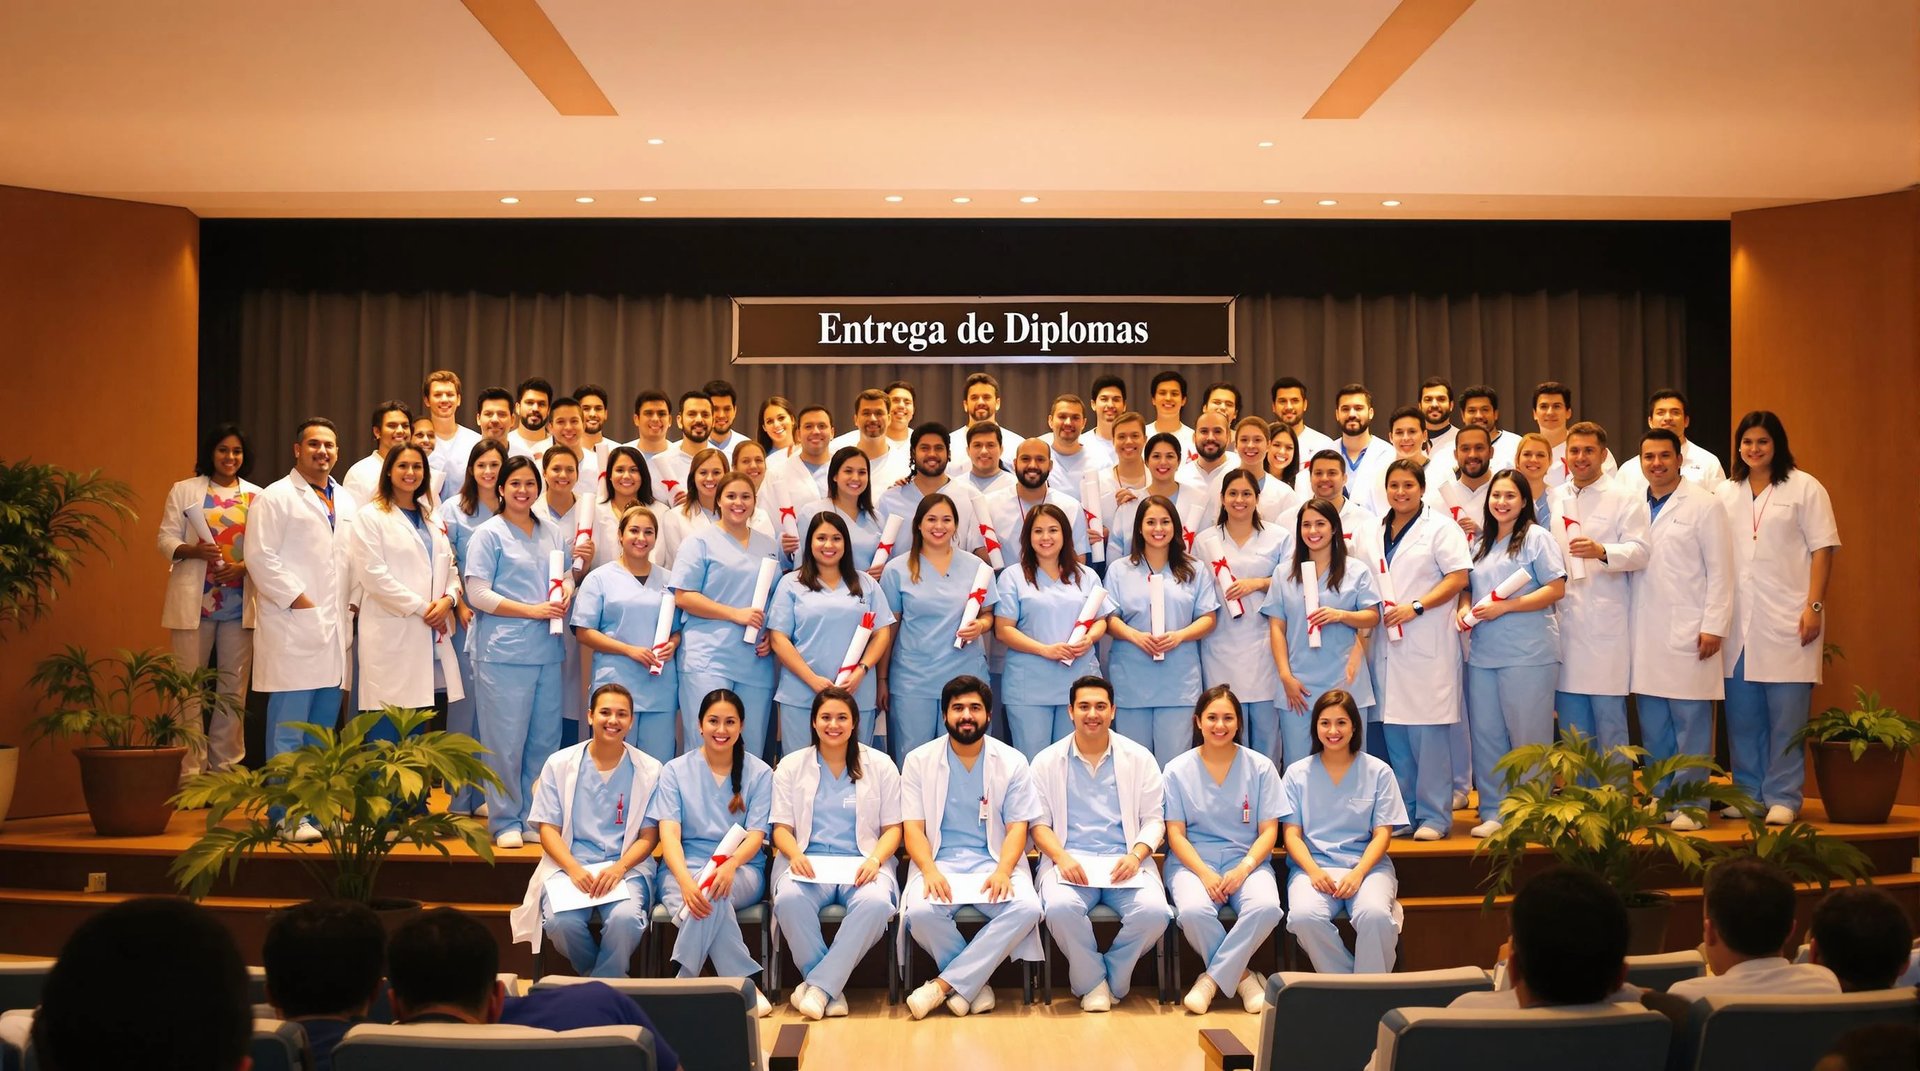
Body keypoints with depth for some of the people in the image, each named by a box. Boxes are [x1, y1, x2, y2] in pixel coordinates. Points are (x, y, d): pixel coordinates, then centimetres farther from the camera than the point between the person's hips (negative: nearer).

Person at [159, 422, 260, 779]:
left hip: (240, 603, 2)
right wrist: (193, 551, -19)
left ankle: (225, 764, 16)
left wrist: (243, 566, -14)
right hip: (194, 602, -2)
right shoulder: (184, 491, 6)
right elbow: (166, 540, 1)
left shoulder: (257, 496, 10)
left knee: (234, 686, 7)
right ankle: (189, 768, 6)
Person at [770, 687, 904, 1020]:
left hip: (862, 863, 0)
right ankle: (831, 988, -19)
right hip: (807, 862, 0)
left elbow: (892, 828, 9)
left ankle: (819, 985, -25)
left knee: (876, 903, -36)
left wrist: (875, 859, -12)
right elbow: (781, 828, 8)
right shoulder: (791, 766, 13)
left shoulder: (880, 765, 12)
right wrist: (795, 855, -14)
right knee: (789, 899, -35)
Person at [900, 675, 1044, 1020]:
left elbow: (1017, 826, 2)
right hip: (938, 862, -1)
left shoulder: (1012, 762, 7)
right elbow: (913, 827, 0)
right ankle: (975, 984, -8)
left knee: (1027, 908, -30)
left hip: (994, 862, 1)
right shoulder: (919, 760, 6)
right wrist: (930, 871, -20)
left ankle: (946, 984, -21)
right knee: (920, 911, -33)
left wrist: (1002, 872, -18)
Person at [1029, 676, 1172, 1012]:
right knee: (1060, 907, -34)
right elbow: (1039, 823, 7)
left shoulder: (1139, 758, 11)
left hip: (1125, 860, 1)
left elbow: (1154, 820, 9)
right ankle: (1091, 983, -6)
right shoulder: (1047, 761, 10)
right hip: (1069, 859, -1)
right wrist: (1061, 857, -13)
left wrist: (1136, 855, -11)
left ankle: (1112, 981, -1)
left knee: (1153, 911, -29)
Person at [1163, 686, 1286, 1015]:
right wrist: (1205, 874, -17)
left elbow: (1269, 831, 2)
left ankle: (1213, 977, -14)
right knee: (1193, 911, -34)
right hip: (1192, 860, -1)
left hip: (1247, 860, 1)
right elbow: (1176, 834, 0)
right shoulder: (1177, 770, 3)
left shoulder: (1260, 767, 4)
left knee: (1266, 908, -33)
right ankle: (1241, 976, -8)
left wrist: (1244, 868, -16)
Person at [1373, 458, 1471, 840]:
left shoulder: (1440, 528, -1)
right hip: (1388, 644, 6)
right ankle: (1403, 812, 15)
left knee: (1428, 732, -7)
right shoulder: (1375, 532, 17)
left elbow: (1458, 577, -9)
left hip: (1427, 646, -6)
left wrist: (1415, 607, -16)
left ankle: (1433, 815, 0)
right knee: (1393, 730, 7)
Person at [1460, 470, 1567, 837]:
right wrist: (1464, 608, 1)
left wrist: (1505, 607, -15)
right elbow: (1469, 586, 24)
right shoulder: (1480, 542, 17)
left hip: (1528, 653, -6)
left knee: (1528, 735, -1)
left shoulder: (1536, 538, -2)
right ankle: (1493, 811, 15)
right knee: (1485, 732, 6)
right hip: (1482, 652, 6)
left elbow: (1556, 589, -10)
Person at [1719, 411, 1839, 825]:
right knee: (1741, 713, 7)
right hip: (1738, 621, 4)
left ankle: (1782, 797, 6)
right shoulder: (1726, 494, 13)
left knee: (1786, 714, -3)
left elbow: (1822, 550, -2)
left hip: (1787, 620, -4)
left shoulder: (1804, 488, 1)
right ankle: (1747, 792, 17)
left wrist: (1814, 606, -10)